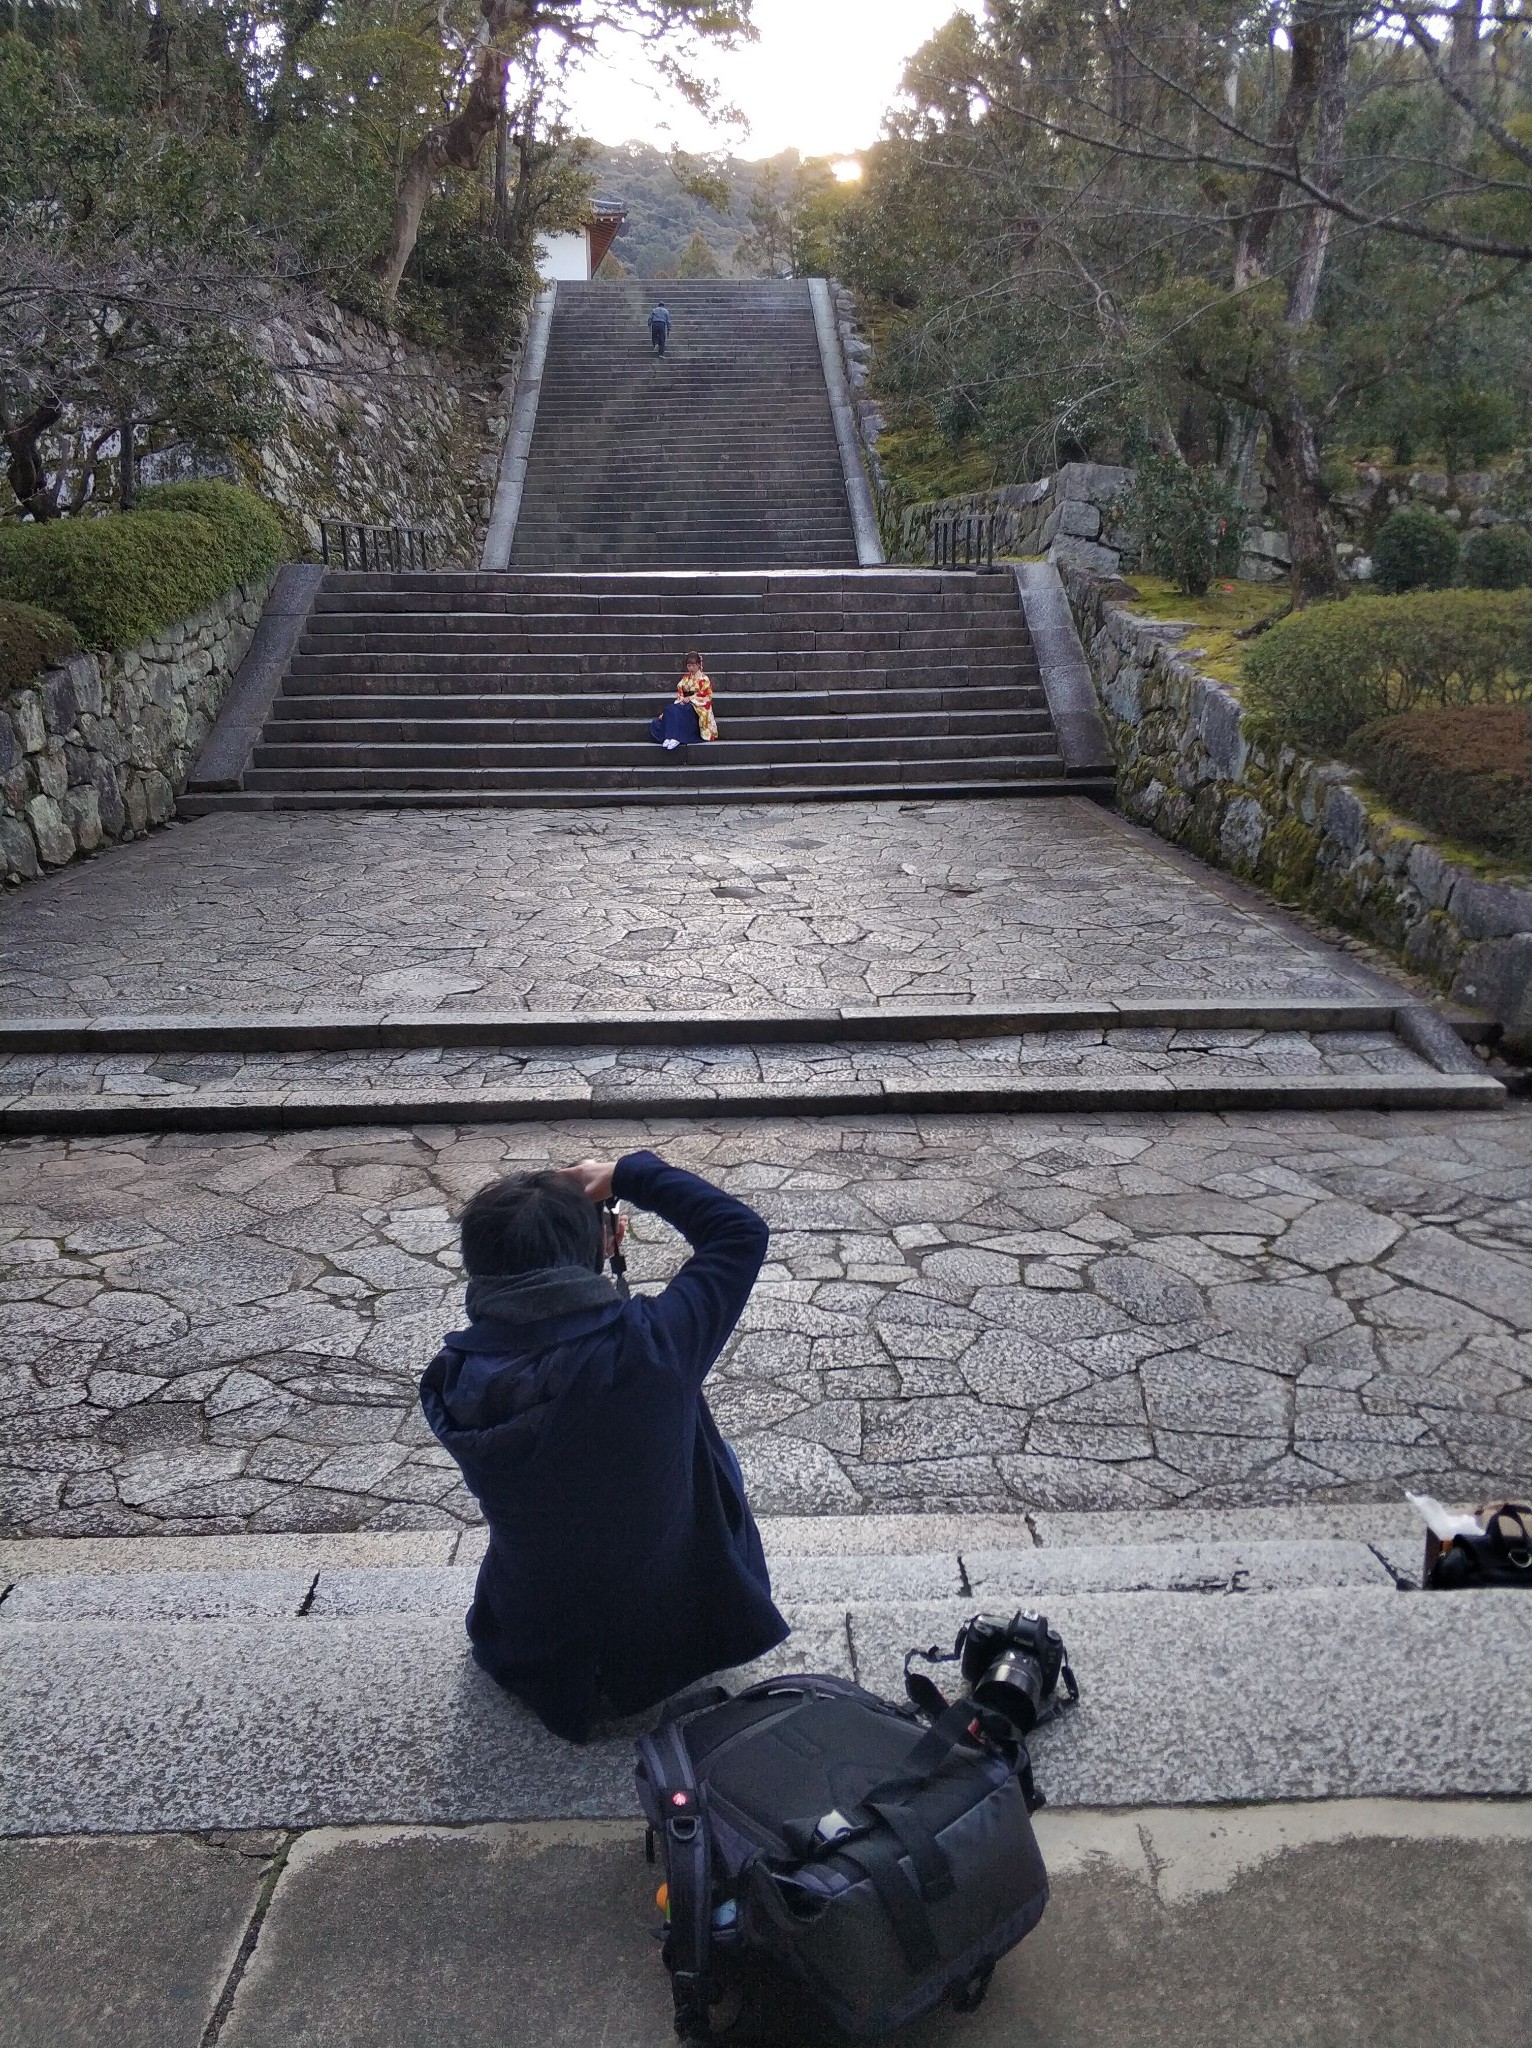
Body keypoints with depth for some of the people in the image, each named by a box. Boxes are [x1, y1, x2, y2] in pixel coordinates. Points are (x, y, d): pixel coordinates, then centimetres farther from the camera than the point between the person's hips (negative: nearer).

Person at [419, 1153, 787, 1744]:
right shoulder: (650, 1344, -32)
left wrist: (585, 1245, 0)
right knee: (708, 1453, 25)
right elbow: (742, 1231, -17)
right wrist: (629, 1173, -11)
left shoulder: (451, 1385, -21)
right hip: (678, 1634, -3)